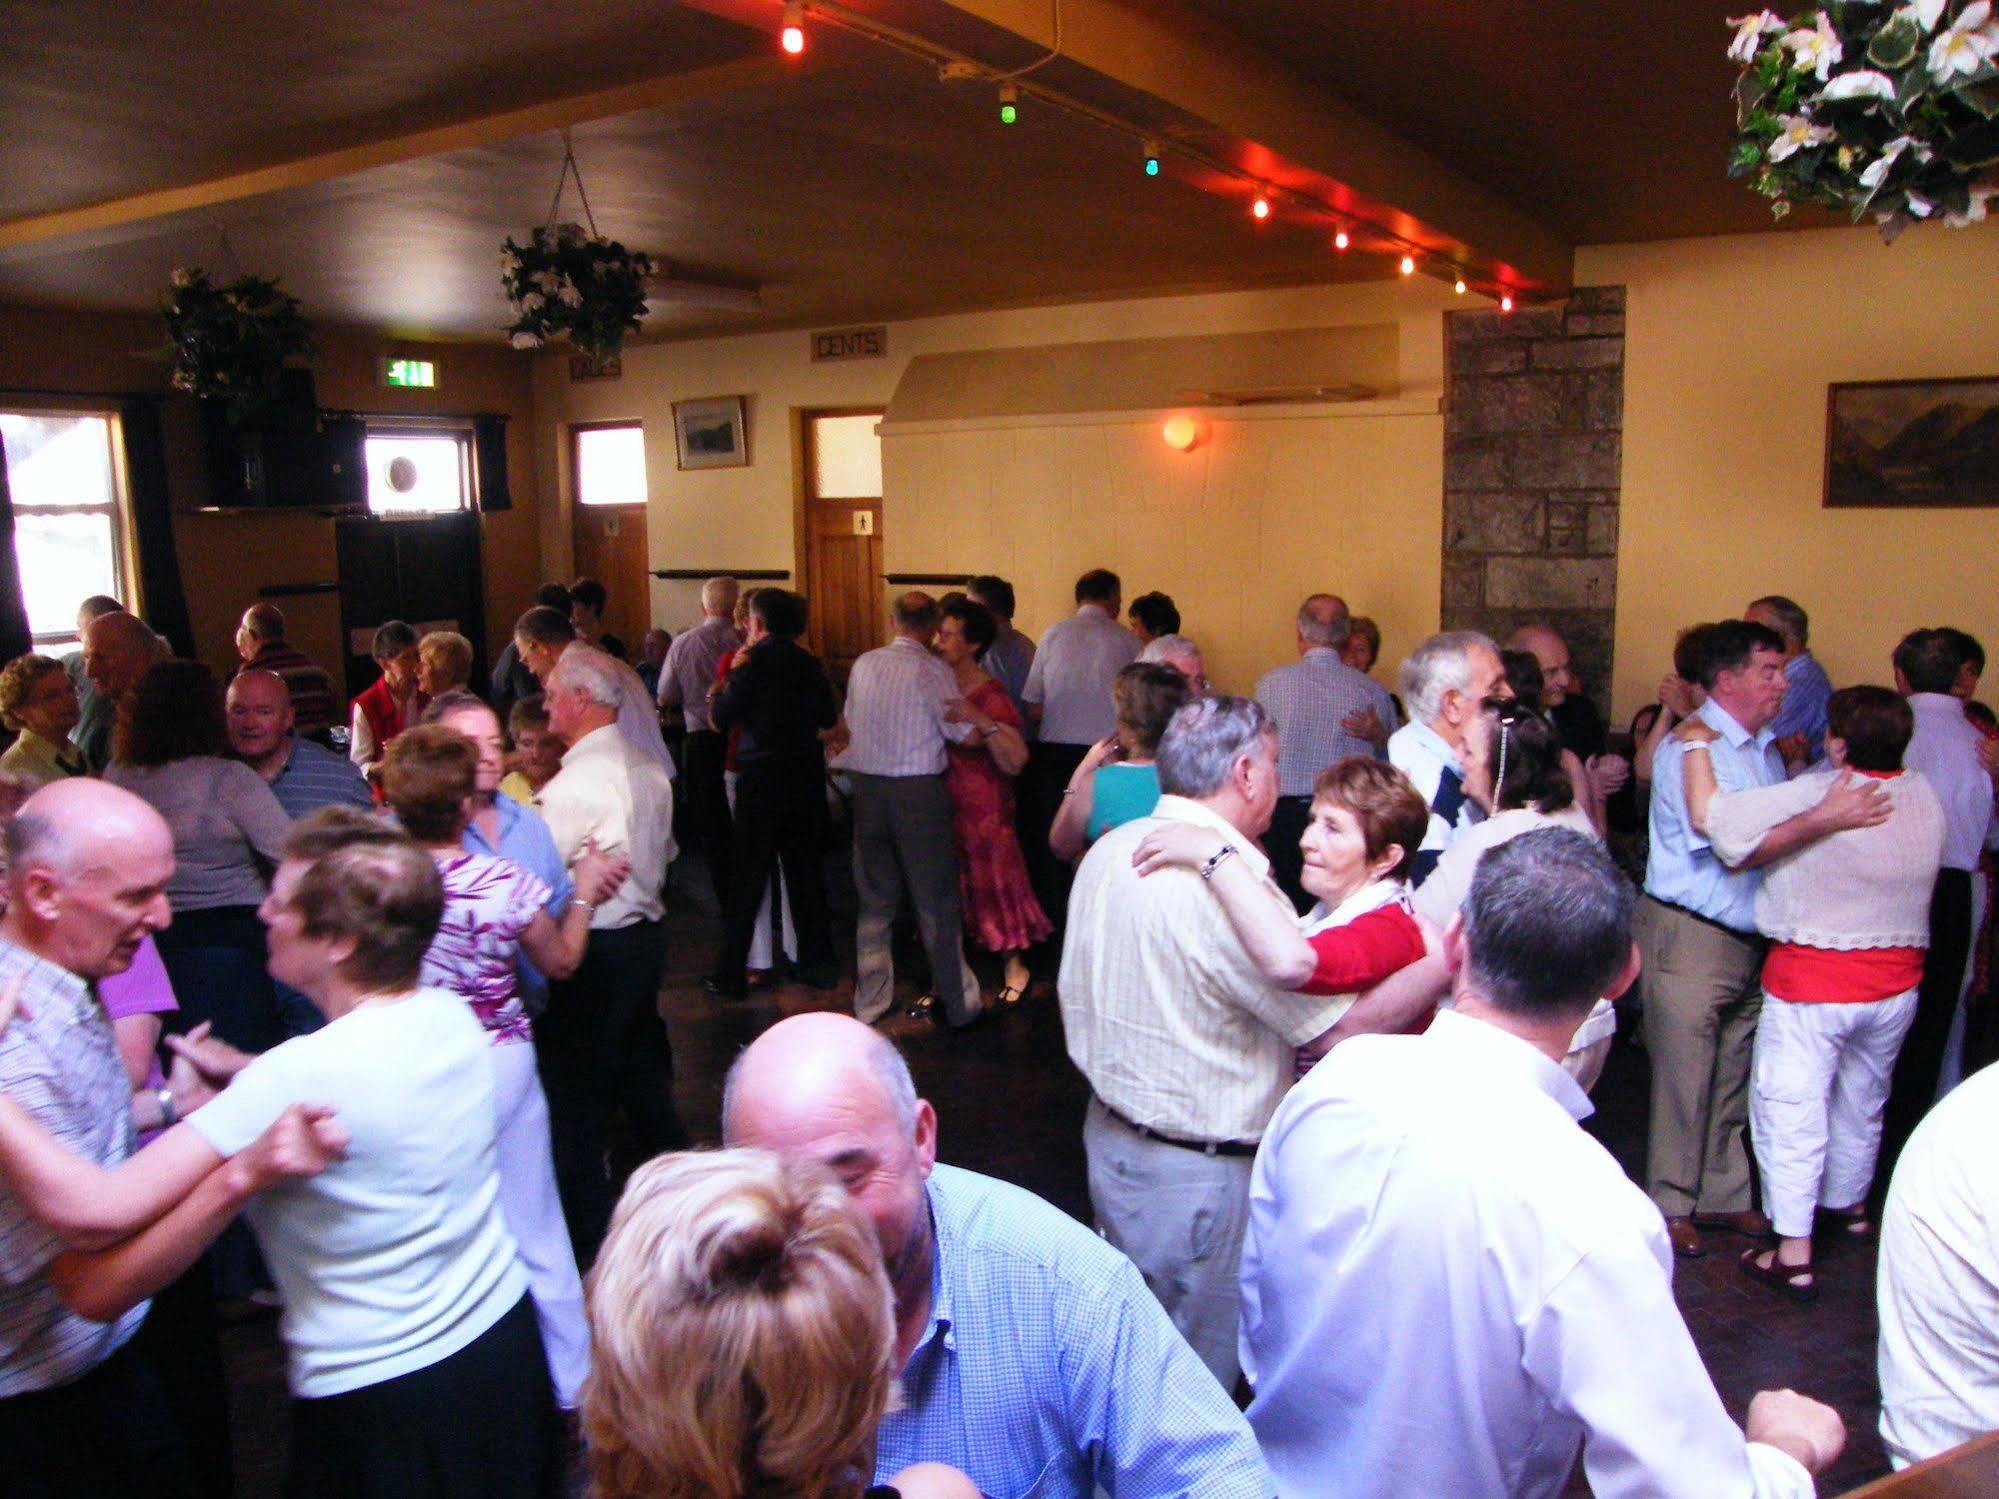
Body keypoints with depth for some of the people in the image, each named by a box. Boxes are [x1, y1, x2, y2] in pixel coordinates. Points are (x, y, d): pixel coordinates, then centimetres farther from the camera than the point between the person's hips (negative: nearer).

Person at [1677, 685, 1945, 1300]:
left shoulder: (1812, 795, -23)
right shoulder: (1924, 796, -3)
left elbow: (1709, 815, -25)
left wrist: (1695, 743, -12)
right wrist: (1797, 765, 18)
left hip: (1812, 980, -6)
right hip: (1897, 979, 7)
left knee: (1791, 1107, 1)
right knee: (1863, 1099, 24)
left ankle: (1793, 1254, 2)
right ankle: (1849, 1203, 45)